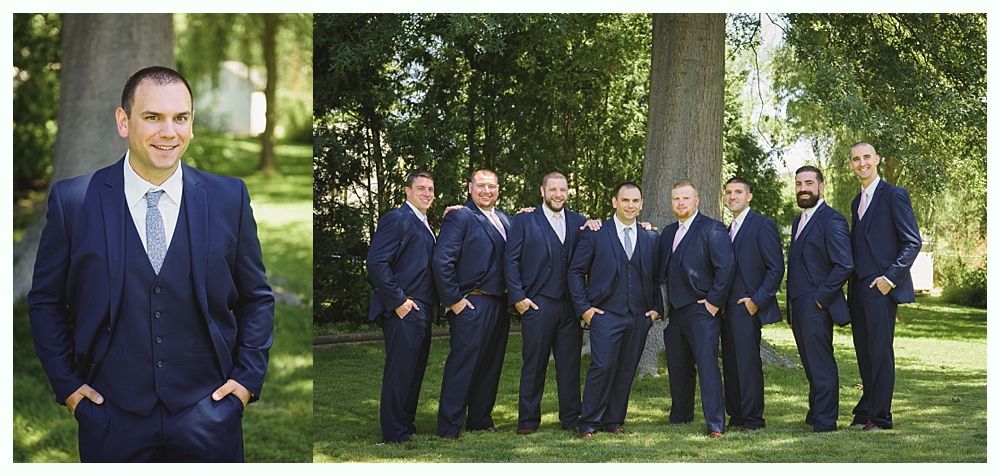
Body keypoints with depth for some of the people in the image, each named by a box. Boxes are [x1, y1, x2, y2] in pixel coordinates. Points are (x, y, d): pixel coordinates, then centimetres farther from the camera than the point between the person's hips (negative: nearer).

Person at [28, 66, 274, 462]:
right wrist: (66, 382, 1)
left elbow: (256, 298, 8)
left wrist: (249, 376, 0)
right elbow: (46, 300, 6)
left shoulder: (228, 198, -1)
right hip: (111, 416, 0)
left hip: (208, 413, 1)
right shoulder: (72, 201, -4)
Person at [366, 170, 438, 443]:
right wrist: (398, 301, -18)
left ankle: (406, 425, 24)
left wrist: (431, 306, 11)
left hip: (421, 312, 9)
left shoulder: (424, 225, 18)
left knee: (415, 372, 14)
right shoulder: (396, 219, -10)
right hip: (403, 311, -9)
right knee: (399, 373, -4)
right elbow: (376, 263, -18)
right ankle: (394, 434, 3)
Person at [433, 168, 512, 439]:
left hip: (499, 304, 8)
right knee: (462, 366, -5)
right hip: (472, 304, -8)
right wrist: (453, 300, -15)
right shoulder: (460, 217, -8)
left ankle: (480, 420, 25)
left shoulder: (504, 220, 15)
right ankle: (449, 428, 1)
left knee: (491, 365, 14)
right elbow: (442, 260, -15)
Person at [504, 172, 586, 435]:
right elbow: (510, 259, -1)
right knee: (533, 364, 2)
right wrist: (517, 296, -7)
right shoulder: (524, 221, 3)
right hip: (538, 304, -3)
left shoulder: (579, 222, 13)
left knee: (570, 364, 6)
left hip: (571, 305, 3)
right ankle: (528, 420, 10)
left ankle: (571, 418, 15)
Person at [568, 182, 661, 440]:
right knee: (602, 367, -10)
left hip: (639, 317, 4)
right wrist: (584, 307, -5)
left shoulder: (650, 239, 12)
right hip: (606, 315, -4)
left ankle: (614, 421, 16)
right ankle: (589, 423, 1)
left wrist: (656, 308, 7)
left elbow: (656, 276, 18)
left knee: (626, 371, 5)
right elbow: (575, 272, 2)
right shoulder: (595, 234, 1)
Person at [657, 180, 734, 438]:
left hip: (701, 311, -7)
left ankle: (716, 424, -9)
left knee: (707, 366, -10)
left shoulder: (712, 229, -8)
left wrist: (714, 302, -14)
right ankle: (680, 417, 25)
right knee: (678, 368, 13)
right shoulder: (668, 233, 16)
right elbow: (661, 269, 21)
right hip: (675, 311, 7)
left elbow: (726, 266, -14)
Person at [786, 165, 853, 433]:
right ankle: (815, 414, 22)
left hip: (816, 307, -9)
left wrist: (820, 297, -16)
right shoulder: (798, 221, 19)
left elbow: (844, 265, -17)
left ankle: (825, 421, -1)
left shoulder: (832, 220, -10)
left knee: (821, 365, -6)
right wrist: (792, 305, 15)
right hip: (798, 308, 9)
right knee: (811, 365, 14)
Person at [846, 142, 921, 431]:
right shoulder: (857, 201, 19)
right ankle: (866, 412, 17)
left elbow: (913, 242, -9)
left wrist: (890, 278, -14)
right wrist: (852, 282, 13)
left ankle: (880, 417, 0)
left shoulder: (894, 195, -5)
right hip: (858, 288, 8)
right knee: (864, 352, 10)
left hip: (880, 286, -8)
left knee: (880, 352, -5)